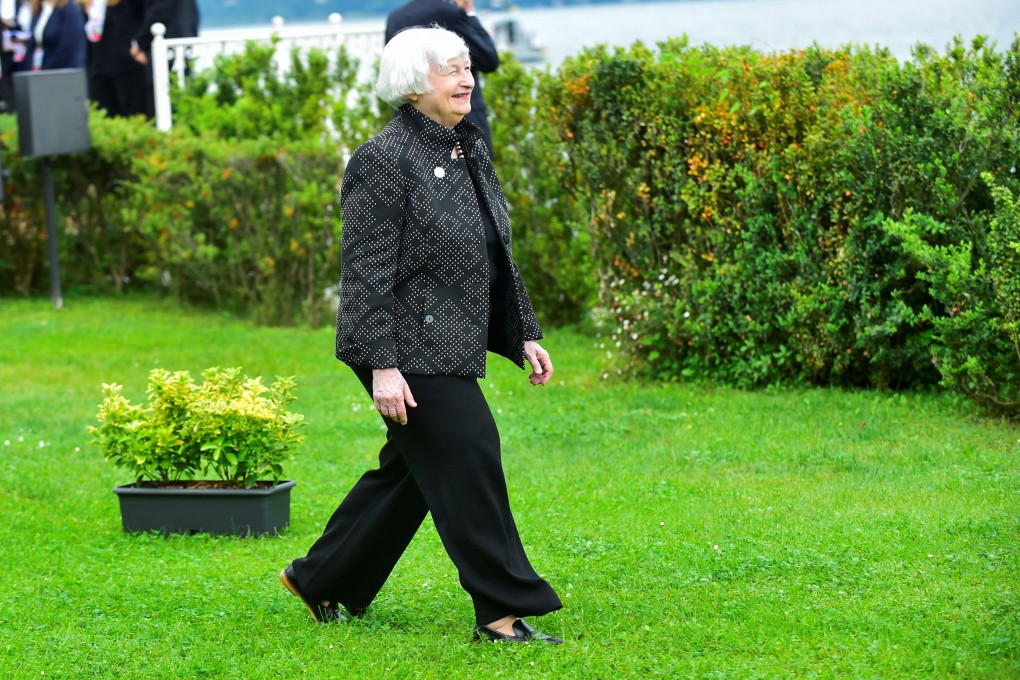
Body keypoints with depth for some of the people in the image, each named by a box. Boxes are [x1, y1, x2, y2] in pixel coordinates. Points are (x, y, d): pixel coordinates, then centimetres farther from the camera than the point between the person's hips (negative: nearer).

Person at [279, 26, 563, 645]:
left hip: (452, 348, 9)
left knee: (409, 472, 15)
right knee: (470, 461, -8)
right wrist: (382, 364, -22)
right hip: (410, 347, -9)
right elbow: (366, 271, -17)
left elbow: (498, 258, 20)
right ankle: (503, 610, 0)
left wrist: (524, 336, 16)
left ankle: (320, 580, 29)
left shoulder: (471, 152, 12)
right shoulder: (384, 160, -14)